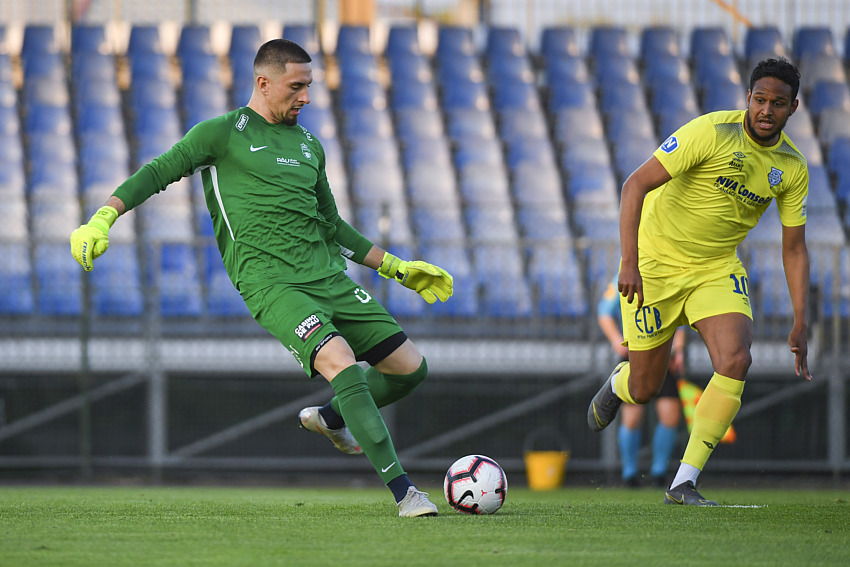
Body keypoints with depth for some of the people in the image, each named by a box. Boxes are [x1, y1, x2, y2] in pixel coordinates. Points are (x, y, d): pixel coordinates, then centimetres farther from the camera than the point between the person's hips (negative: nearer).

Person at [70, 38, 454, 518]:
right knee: (344, 365, -27)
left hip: (328, 275, 7)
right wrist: (103, 219, -15)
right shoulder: (224, 133, 4)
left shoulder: (309, 145, 22)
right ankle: (402, 490, -25)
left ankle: (331, 418, 30)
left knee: (411, 368, 2)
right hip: (270, 282, -7)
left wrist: (396, 267, 29)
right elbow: (157, 173, 0)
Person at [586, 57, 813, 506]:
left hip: (717, 269, 4)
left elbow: (794, 248, 4)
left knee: (735, 360, -22)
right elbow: (636, 184, -23)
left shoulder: (792, 168, -5)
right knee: (643, 391, 1)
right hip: (656, 264, -4)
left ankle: (683, 483, -14)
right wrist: (629, 262, -32)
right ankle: (618, 383, 43)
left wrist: (800, 324, -5)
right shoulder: (711, 132, -22)